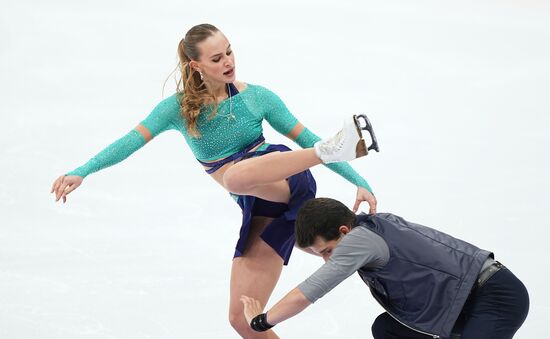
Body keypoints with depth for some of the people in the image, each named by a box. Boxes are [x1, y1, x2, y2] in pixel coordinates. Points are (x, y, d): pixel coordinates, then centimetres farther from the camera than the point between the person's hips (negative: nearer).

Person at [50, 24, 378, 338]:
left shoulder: (256, 96, 1)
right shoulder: (180, 106, 5)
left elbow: (304, 136, 4)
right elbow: (132, 141, -4)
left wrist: (359, 181, 1)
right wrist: (81, 172, -18)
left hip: (291, 182, -4)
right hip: (259, 210, 4)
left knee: (235, 176, -40)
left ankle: (328, 150, -40)